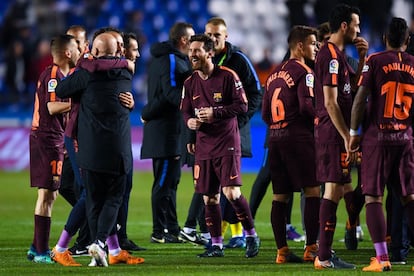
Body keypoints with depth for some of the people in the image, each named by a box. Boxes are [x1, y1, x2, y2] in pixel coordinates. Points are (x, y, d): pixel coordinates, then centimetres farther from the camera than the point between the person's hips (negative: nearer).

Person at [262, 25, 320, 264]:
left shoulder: (275, 74, 18)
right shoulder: (303, 72, -7)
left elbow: (265, 113, 18)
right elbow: (306, 105, -19)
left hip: (275, 137, 8)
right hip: (298, 137, -8)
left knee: (280, 196, 7)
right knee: (313, 191, -4)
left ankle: (282, 251, 8)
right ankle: (311, 248, -8)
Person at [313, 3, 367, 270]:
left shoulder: (338, 54, 16)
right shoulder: (331, 56, -15)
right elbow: (331, 103, -20)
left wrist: (362, 57, 13)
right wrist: (347, 137, -19)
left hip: (337, 132, 10)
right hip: (333, 132, -10)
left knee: (342, 189, 13)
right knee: (334, 190, -9)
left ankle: (325, 252, 16)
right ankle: (324, 257, -8)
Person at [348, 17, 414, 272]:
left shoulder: (375, 61, -4)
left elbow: (360, 99, -9)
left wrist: (354, 134, -2)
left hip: (377, 136, -3)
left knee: (373, 197, -1)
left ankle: (382, 258, -8)